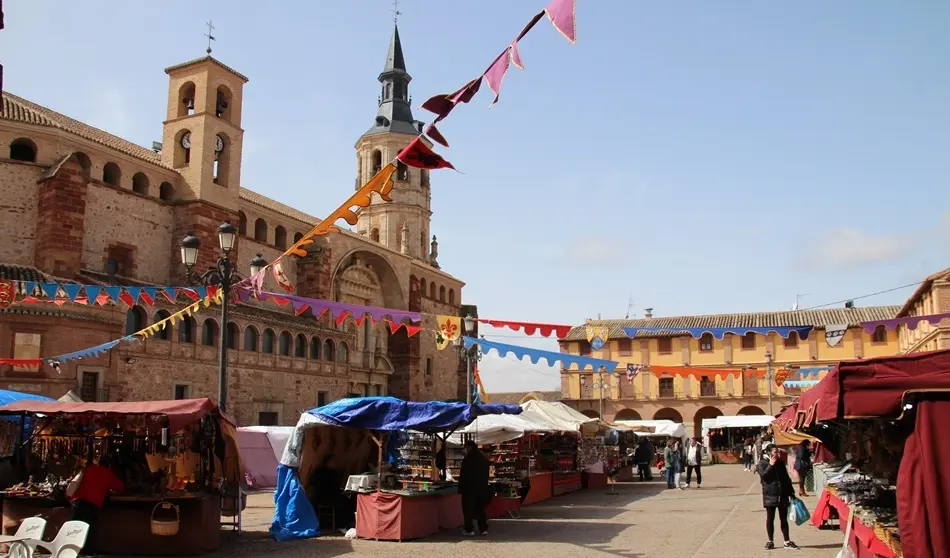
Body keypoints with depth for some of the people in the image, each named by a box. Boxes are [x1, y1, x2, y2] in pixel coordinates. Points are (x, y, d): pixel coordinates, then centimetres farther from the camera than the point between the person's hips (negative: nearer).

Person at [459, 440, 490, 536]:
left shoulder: (468, 458, -14)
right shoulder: (484, 458, 7)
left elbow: (463, 474, -14)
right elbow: (487, 473, 13)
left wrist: (461, 488, -9)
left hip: (469, 488, -7)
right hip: (482, 488, 7)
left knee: (468, 508, 1)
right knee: (480, 508, 14)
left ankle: (469, 530, -1)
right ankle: (483, 529, 12)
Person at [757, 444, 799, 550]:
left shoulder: (780, 463, 13)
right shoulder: (762, 463, -1)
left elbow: (786, 478, 18)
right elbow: (763, 475, -18)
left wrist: (791, 492, 15)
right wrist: (771, 465, -17)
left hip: (783, 495, 4)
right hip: (770, 495, -4)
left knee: (784, 518, 7)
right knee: (770, 518, 3)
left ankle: (787, 541, 12)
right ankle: (770, 541, 10)